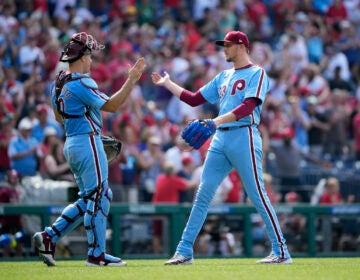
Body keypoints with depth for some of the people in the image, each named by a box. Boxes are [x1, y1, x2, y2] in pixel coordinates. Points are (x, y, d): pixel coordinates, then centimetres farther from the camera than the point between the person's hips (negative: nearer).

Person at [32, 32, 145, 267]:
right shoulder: (81, 82, -16)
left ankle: (50, 236, 8)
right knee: (98, 197, -3)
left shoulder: (58, 83, 12)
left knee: (89, 199, 16)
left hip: (71, 144, 10)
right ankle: (97, 254, -1)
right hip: (88, 143, -10)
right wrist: (132, 80, -22)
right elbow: (111, 105, -21)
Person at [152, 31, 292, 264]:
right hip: (220, 139, 7)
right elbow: (194, 99, 24)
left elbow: (248, 106, -17)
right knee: (203, 195, 4)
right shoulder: (224, 77, 22)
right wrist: (167, 84, 23)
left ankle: (281, 251, -5)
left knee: (257, 195, -9)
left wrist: (217, 121, -27)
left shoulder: (256, 74, -2)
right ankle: (184, 251, 5)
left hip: (244, 137, -7)